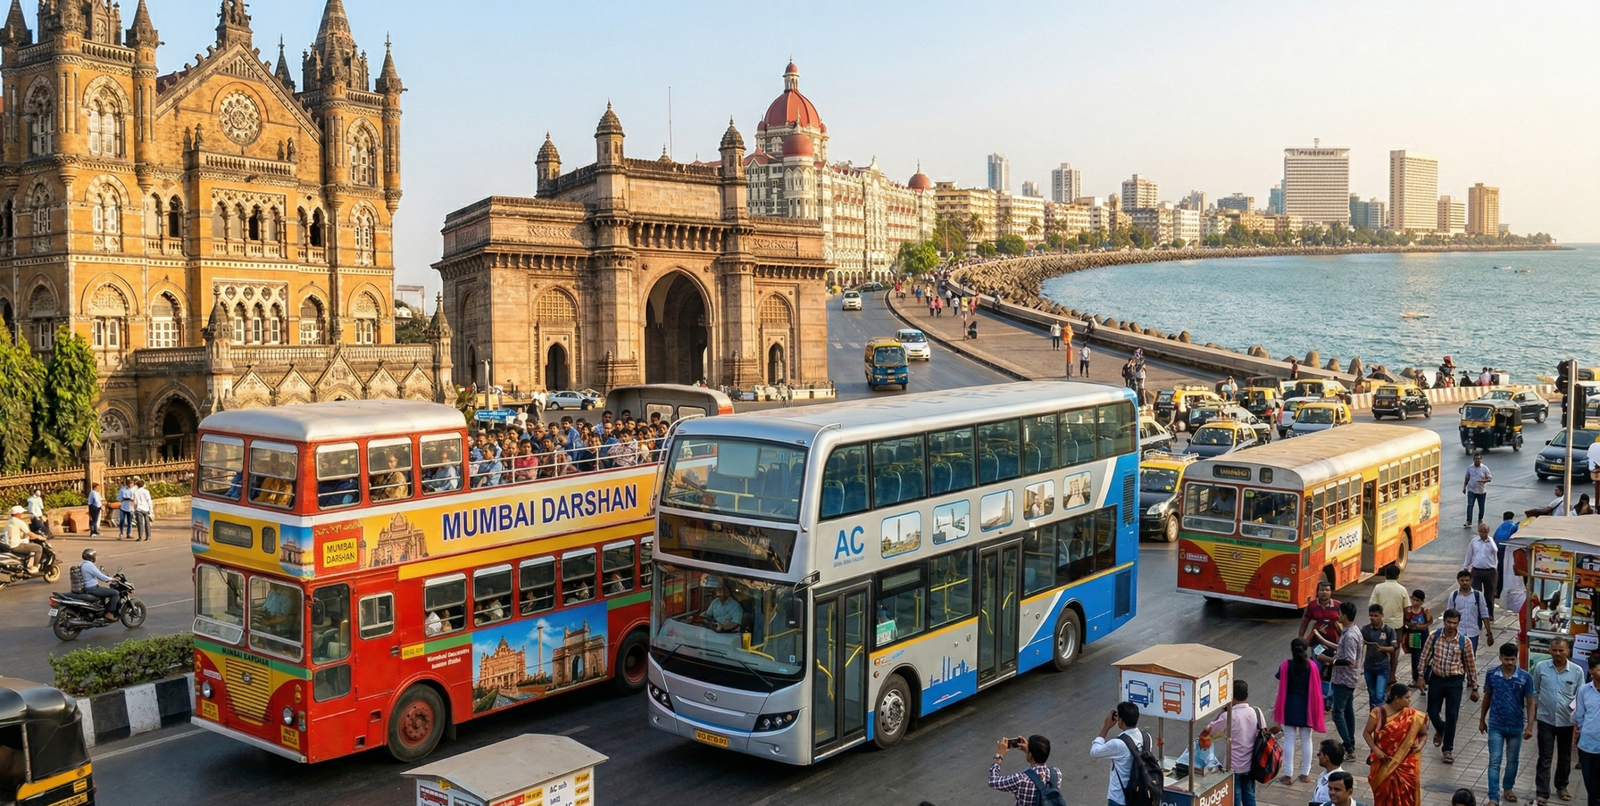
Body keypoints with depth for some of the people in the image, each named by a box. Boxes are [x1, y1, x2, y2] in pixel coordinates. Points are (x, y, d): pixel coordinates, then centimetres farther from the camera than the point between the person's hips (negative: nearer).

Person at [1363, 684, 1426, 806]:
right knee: (1384, 793, 11)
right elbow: (1367, 733, -1)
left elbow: (1424, 734, 10)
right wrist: (1375, 750, -14)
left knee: (1406, 795, 0)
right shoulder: (1378, 712, -8)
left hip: (1406, 763, 1)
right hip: (1384, 762, 0)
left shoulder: (1413, 716, -4)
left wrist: (1420, 745, -10)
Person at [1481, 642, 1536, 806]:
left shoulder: (1525, 678, -12)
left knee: (1512, 760, 17)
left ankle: (1507, 788, 38)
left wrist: (1530, 726, -12)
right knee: (1494, 762, -3)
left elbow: (1530, 703, -6)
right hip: (1496, 726, 0)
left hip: (1516, 727, 1)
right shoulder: (1491, 674, -8)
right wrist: (1482, 720, 10)